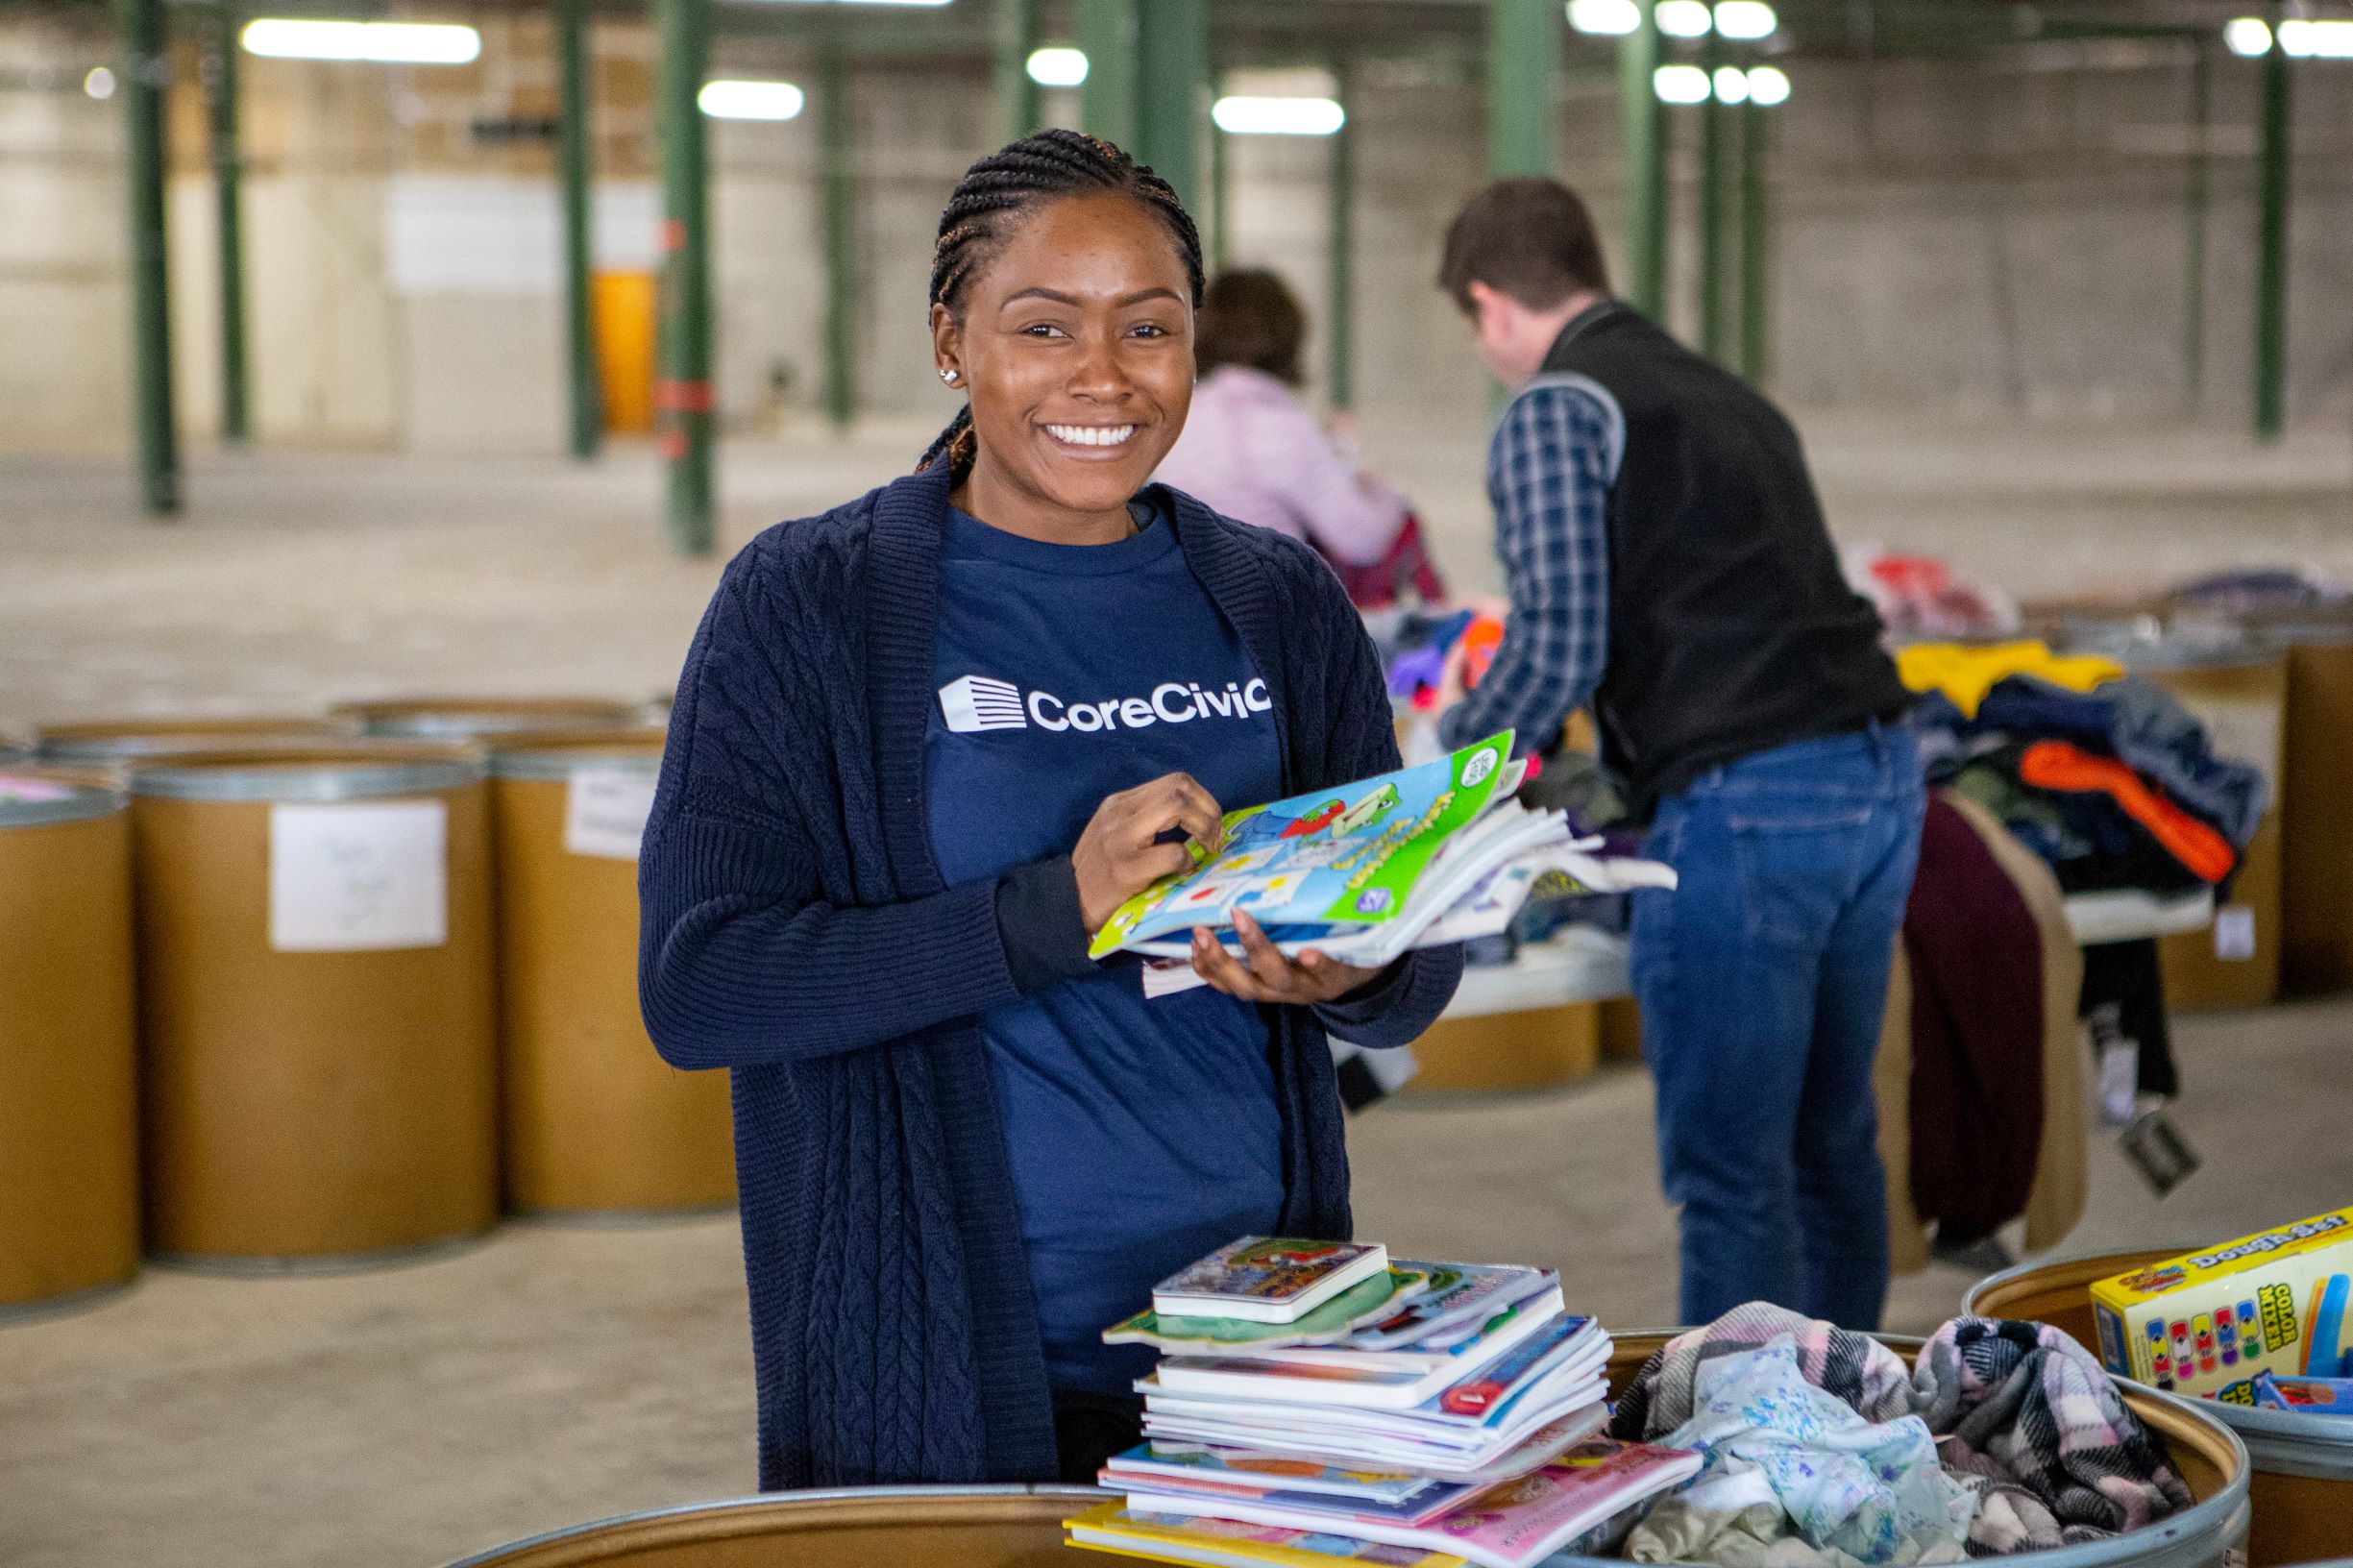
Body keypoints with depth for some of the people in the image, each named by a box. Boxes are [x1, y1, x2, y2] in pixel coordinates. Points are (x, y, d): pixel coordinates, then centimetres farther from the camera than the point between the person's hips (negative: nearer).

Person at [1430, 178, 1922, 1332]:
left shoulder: (1553, 412, -2)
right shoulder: (1727, 397, 24)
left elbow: (1558, 648, -12)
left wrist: (1446, 757, 6)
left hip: (1746, 802, -8)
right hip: (1881, 771, 9)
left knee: (1730, 1173, -3)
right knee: (1830, 1146, 17)